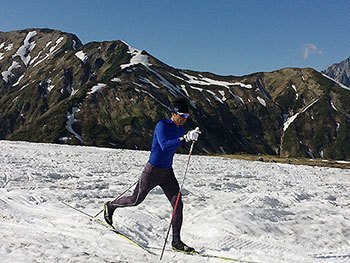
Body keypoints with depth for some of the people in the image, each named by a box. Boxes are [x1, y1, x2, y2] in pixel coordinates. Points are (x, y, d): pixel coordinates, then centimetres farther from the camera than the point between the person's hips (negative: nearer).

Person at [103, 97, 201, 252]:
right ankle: (110, 206, 39)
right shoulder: (162, 125, -20)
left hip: (167, 172, 6)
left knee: (178, 204, -4)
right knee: (135, 200, 10)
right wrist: (185, 138, -44)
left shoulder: (180, 129, 3)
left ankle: (176, 241, 4)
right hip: (153, 171, -6)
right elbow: (164, 145, -38)